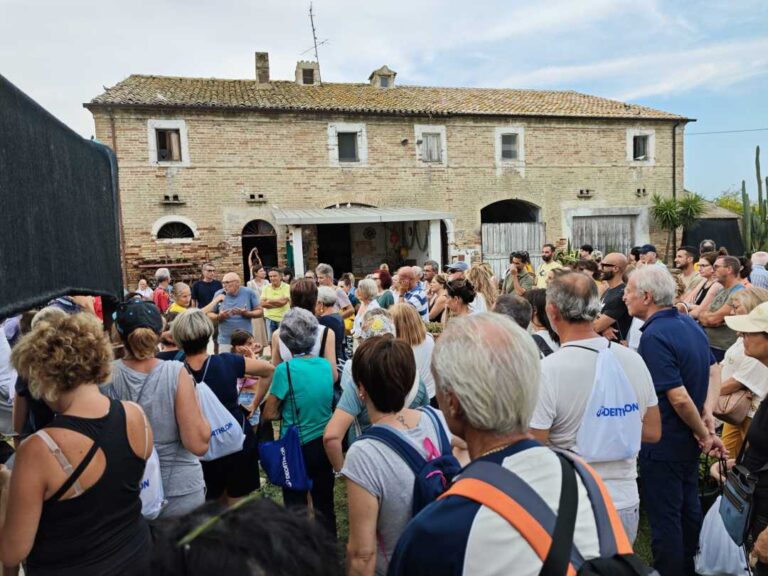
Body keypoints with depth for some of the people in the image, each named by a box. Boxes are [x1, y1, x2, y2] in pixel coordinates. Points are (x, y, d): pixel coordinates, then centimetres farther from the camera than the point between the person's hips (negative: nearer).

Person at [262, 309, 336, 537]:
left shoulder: (285, 369, -19)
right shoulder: (326, 365, -4)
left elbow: (269, 414, -11)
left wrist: (286, 412, 5)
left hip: (298, 448, -5)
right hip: (325, 444, 5)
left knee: (296, 508, 14)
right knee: (325, 505, 20)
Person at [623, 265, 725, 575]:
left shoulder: (653, 336, -25)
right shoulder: (689, 323, 2)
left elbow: (679, 397, -27)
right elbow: (711, 376, 9)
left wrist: (704, 434, -11)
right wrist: (707, 427, 5)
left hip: (662, 444, -9)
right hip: (688, 441, 9)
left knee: (664, 518, 7)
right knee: (688, 507, 24)